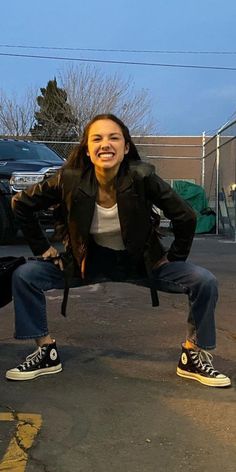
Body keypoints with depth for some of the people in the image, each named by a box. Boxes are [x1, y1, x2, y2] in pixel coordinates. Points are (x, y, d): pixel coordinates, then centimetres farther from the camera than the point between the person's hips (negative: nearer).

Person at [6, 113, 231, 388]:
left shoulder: (141, 177, -24)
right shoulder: (70, 180, -20)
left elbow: (185, 217, -14)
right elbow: (21, 205, -6)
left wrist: (175, 259, -7)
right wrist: (43, 248, -5)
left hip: (140, 262, -1)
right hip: (88, 261, 1)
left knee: (204, 282, -19)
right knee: (24, 276, -14)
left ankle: (193, 357, 3)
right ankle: (46, 354, 2)